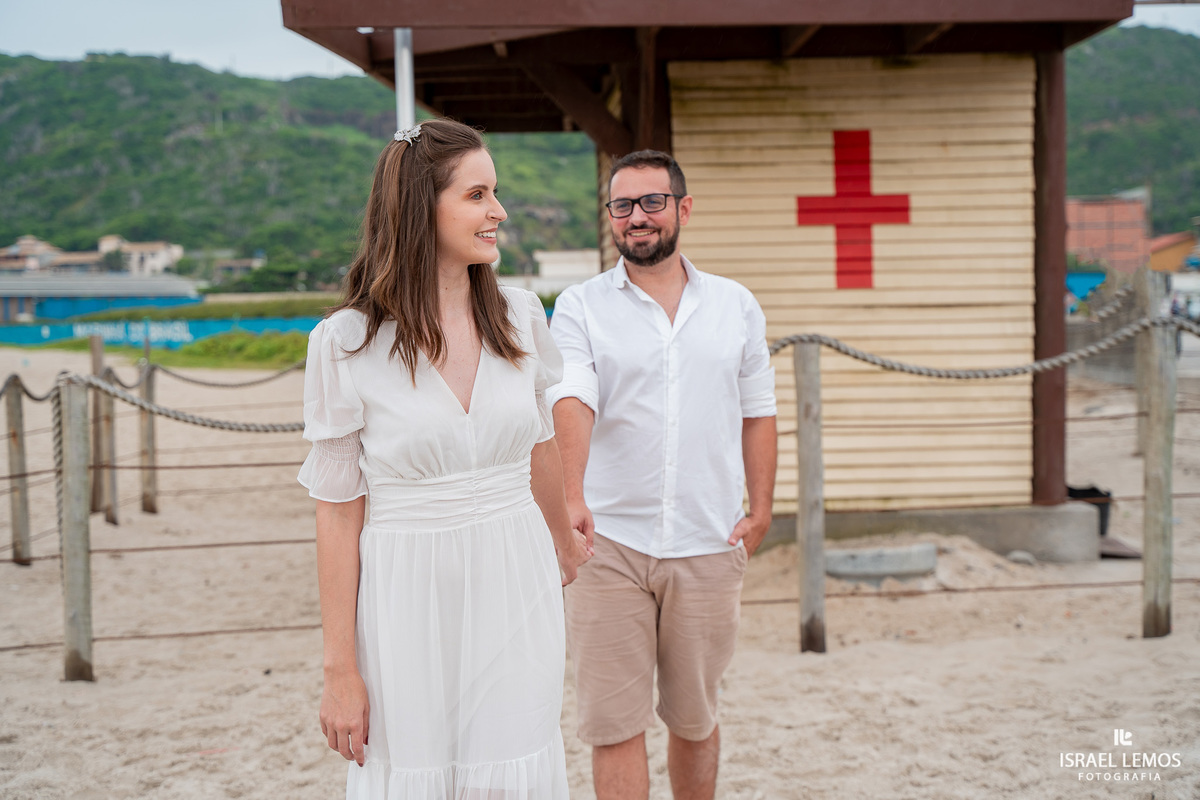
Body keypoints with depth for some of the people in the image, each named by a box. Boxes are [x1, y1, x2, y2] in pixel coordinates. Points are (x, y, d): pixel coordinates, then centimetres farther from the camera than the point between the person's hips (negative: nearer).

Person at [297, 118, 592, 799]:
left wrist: (563, 544, 33)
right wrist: (341, 669, -6)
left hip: (515, 584, 3)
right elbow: (338, 511, -6)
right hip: (408, 597, -3)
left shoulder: (521, 317, 2)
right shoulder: (346, 342, -9)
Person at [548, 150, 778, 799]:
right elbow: (571, 403, -15)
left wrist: (760, 508, 3)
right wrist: (571, 496, -31)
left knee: (695, 719, 14)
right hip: (608, 542, -2)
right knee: (613, 723, 0)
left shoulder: (736, 306, 9)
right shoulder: (580, 306, 0)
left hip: (709, 547, 2)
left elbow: (757, 413, 13)